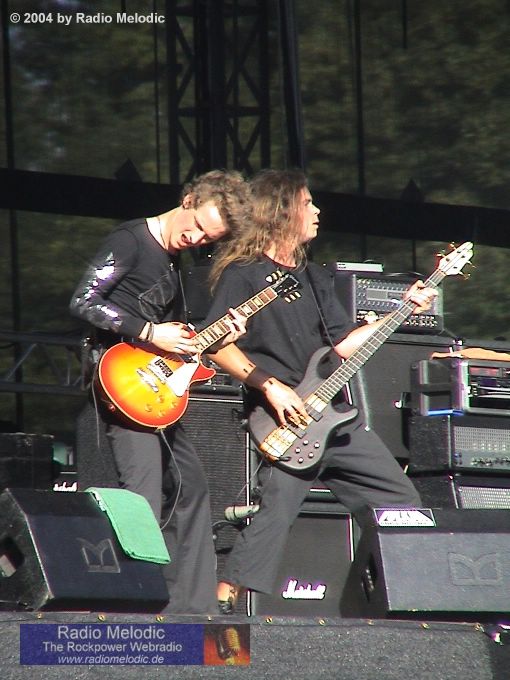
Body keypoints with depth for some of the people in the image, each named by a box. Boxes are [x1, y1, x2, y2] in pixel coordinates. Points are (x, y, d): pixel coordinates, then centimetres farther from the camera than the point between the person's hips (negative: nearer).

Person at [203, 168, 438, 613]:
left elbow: (344, 344, 17)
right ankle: (224, 605, -21)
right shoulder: (243, 275, -4)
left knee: (400, 500, 8)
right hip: (285, 424, -8)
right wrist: (270, 386, -19)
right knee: (276, 512, -23)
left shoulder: (315, 278, 20)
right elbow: (217, 345, -12)